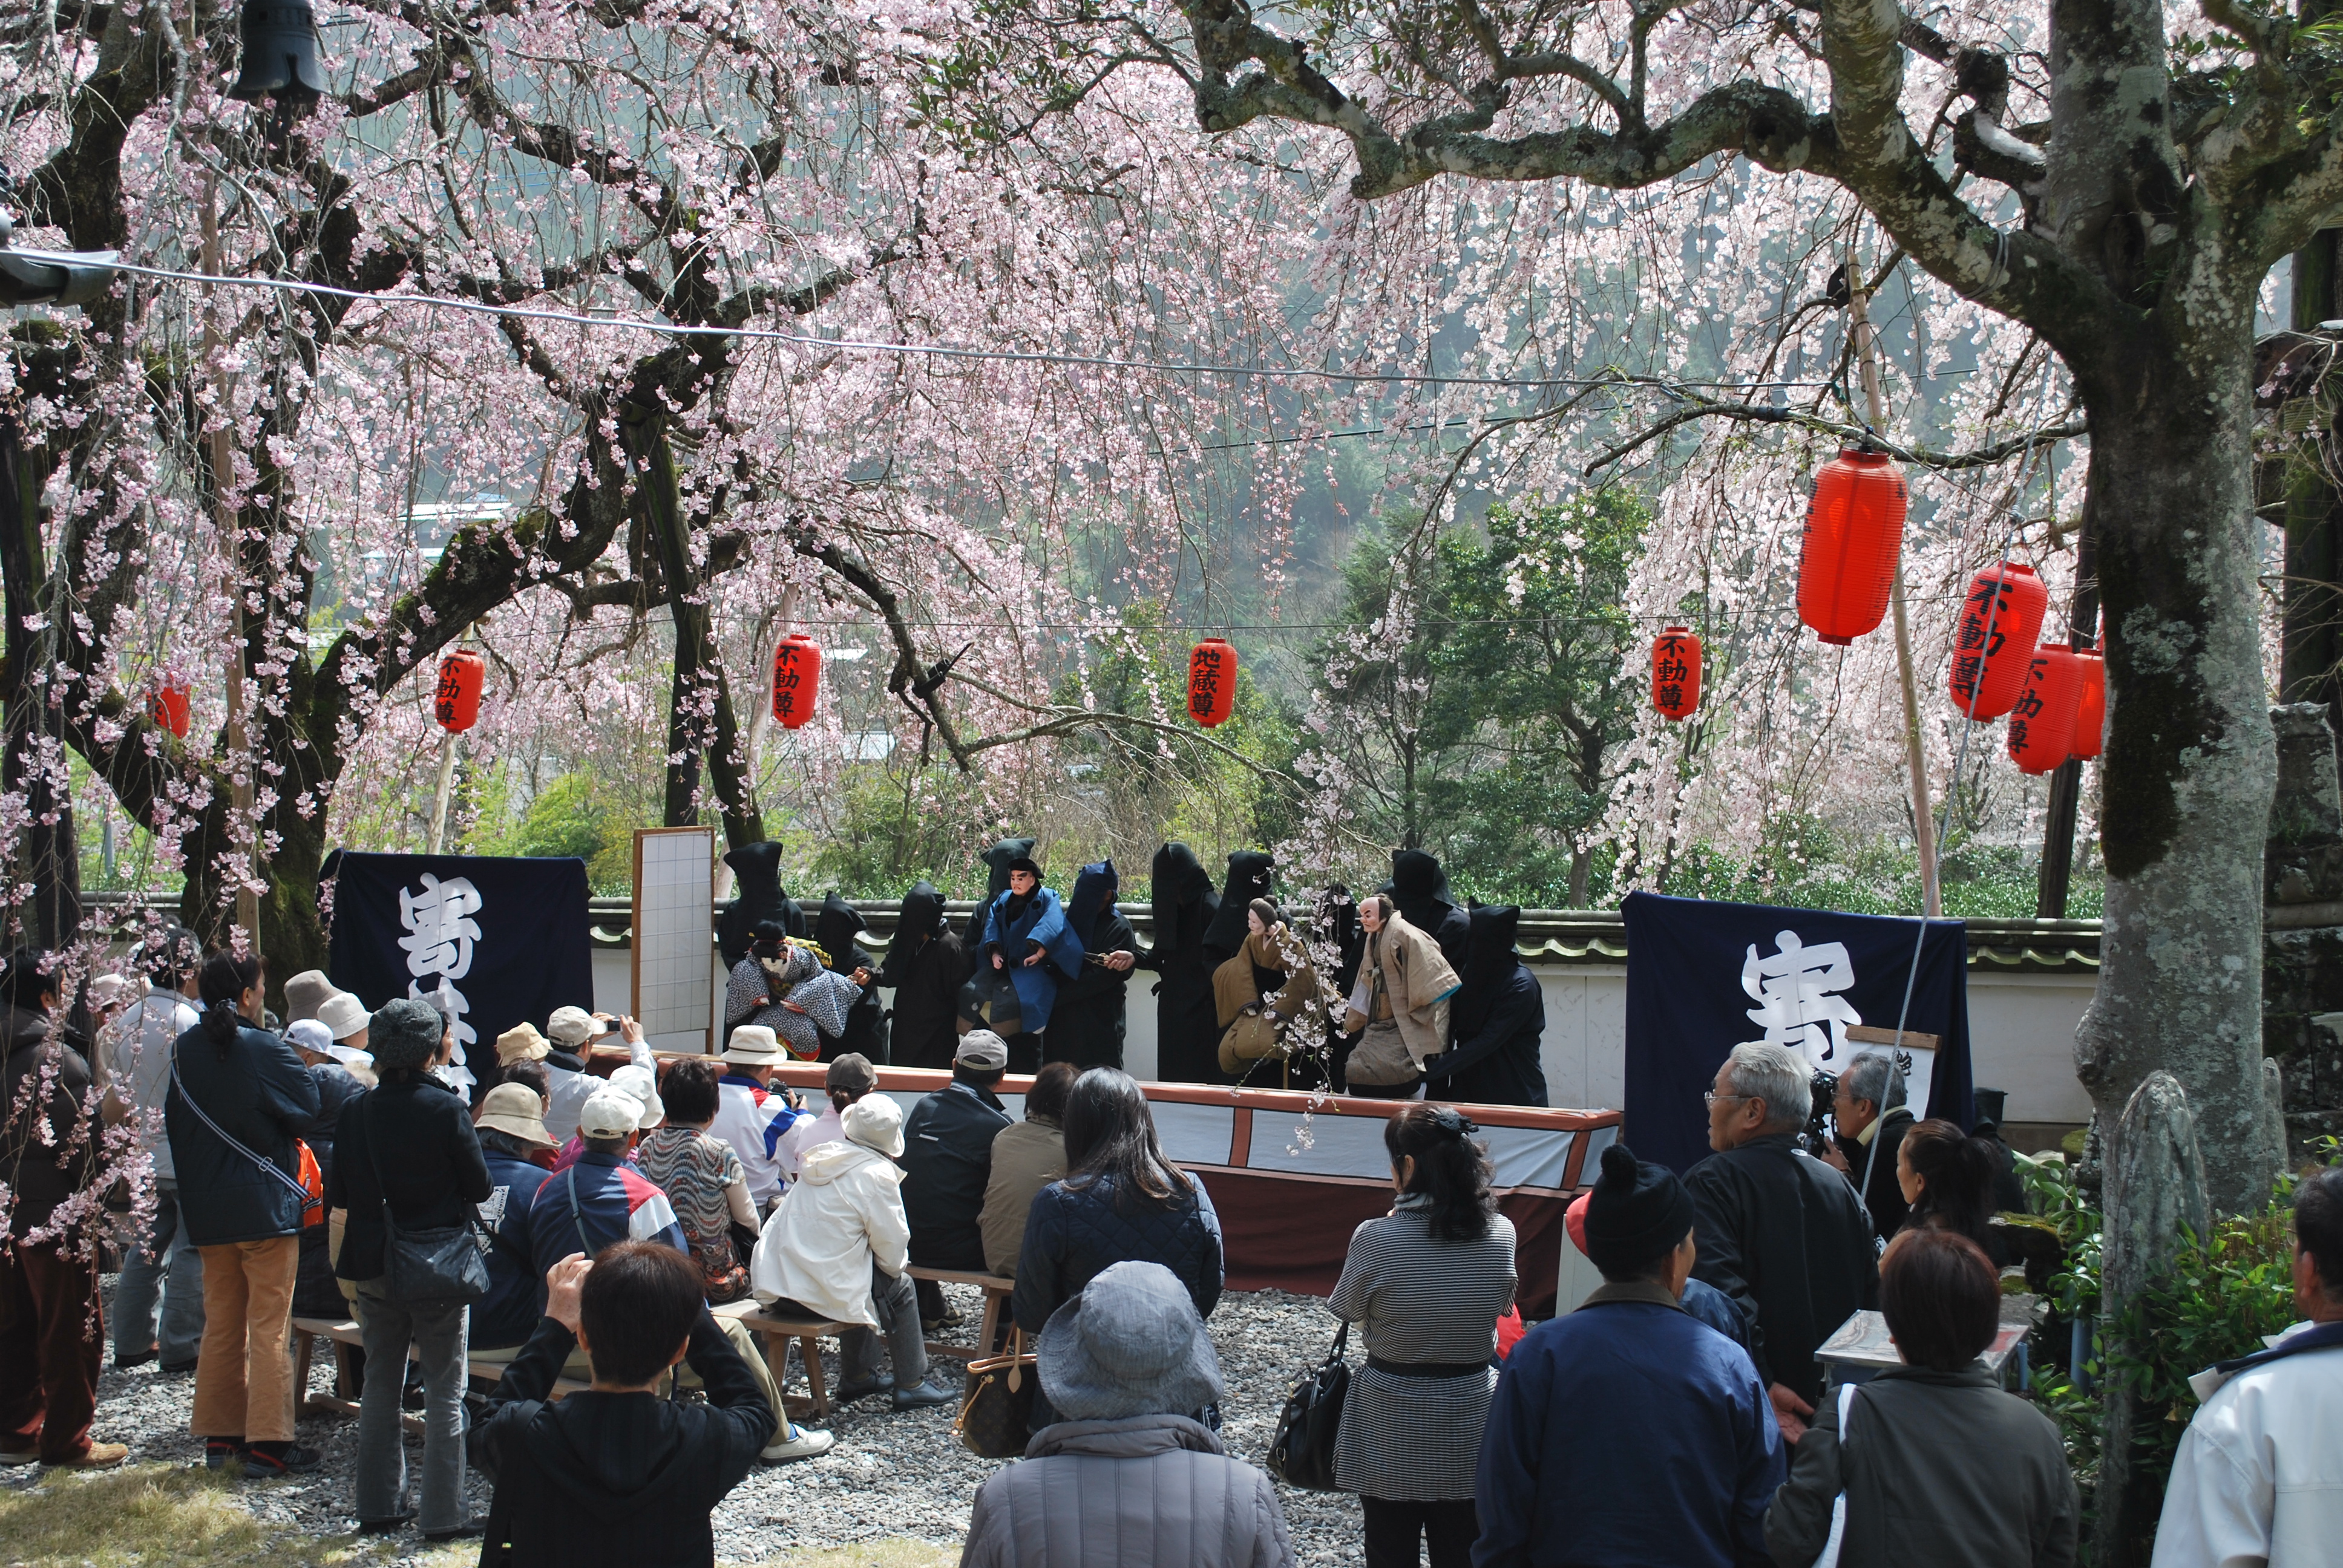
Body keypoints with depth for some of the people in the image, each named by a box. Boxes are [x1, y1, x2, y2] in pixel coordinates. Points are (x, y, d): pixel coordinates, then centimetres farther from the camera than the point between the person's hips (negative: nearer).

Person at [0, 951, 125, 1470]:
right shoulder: (59, 1057, -17)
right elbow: (83, 1138, -17)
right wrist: (89, 1192, -5)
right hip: (55, 1213, -8)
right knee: (72, 1329, 2)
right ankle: (66, 1441, 6)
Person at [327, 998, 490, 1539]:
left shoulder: (355, 1111, -3)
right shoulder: (447, 1109, -14)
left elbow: (337, 1193, 1)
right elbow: (478, 1186, -9)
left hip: (375, 1265, 4)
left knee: (381, 1382, 16)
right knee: (444, 1388, 3)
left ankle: (379, 1506, 20)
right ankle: (442, 1514, 4)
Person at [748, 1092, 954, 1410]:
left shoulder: (822, 1158, 11)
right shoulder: (877, 1174, -10)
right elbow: (892, 1253, -8)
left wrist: (895, 1262, 26)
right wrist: (901, 1265, 15)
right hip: (820, 1294, -7)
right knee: (899, 1286, 14)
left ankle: (857, 1377, 37)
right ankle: (912, 1385, 18)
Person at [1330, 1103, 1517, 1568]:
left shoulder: (1376, 1239, -21)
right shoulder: (1500, 1235, -9)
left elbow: (1350, 1312, -7)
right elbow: (1500, 1306, 5)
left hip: (1390, 1436, -3)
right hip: (1469, 1428, 3)